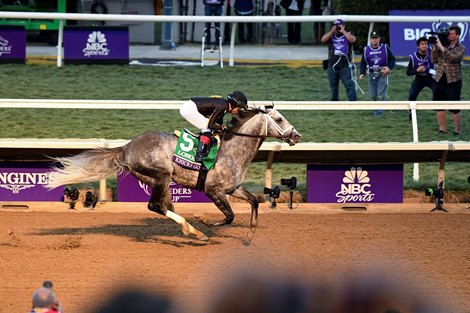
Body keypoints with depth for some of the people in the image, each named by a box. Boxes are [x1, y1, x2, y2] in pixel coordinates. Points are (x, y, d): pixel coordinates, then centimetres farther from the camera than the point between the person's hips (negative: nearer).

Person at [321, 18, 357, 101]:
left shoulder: (348, 35, 5)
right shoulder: (331, 36, 10)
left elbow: (353, 40, -17)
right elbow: (323, 40, -8)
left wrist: (343, 31, -12)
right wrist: (332, 31, -10)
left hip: (345, 66, -3)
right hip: (332, 66, 3)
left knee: (349, 85, -10)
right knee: (333, 87, 14)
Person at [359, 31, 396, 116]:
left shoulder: (385, 48, -1)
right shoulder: (366, 50, 5)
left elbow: (392, 59, 3)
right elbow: (363, 63, 8)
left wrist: (389, 67, -16)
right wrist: (362, 73, -7)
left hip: (383, 73, -3)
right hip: (372, 74, 3)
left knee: (381, 95, -13)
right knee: (372, 95, 2)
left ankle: (380, 111, -4)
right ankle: (375, 110, 14)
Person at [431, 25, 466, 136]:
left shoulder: (461, 49, -3)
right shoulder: (443, 46, 10)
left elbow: (453, 58, -21)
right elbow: (434, 60, 9)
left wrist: (441, 47, -20)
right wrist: (434, 47, -3)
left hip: (453, 82, -5)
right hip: (440, 80, 5)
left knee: (454, 108, -4)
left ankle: (458, 131, 6)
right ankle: (442, 130, 18)